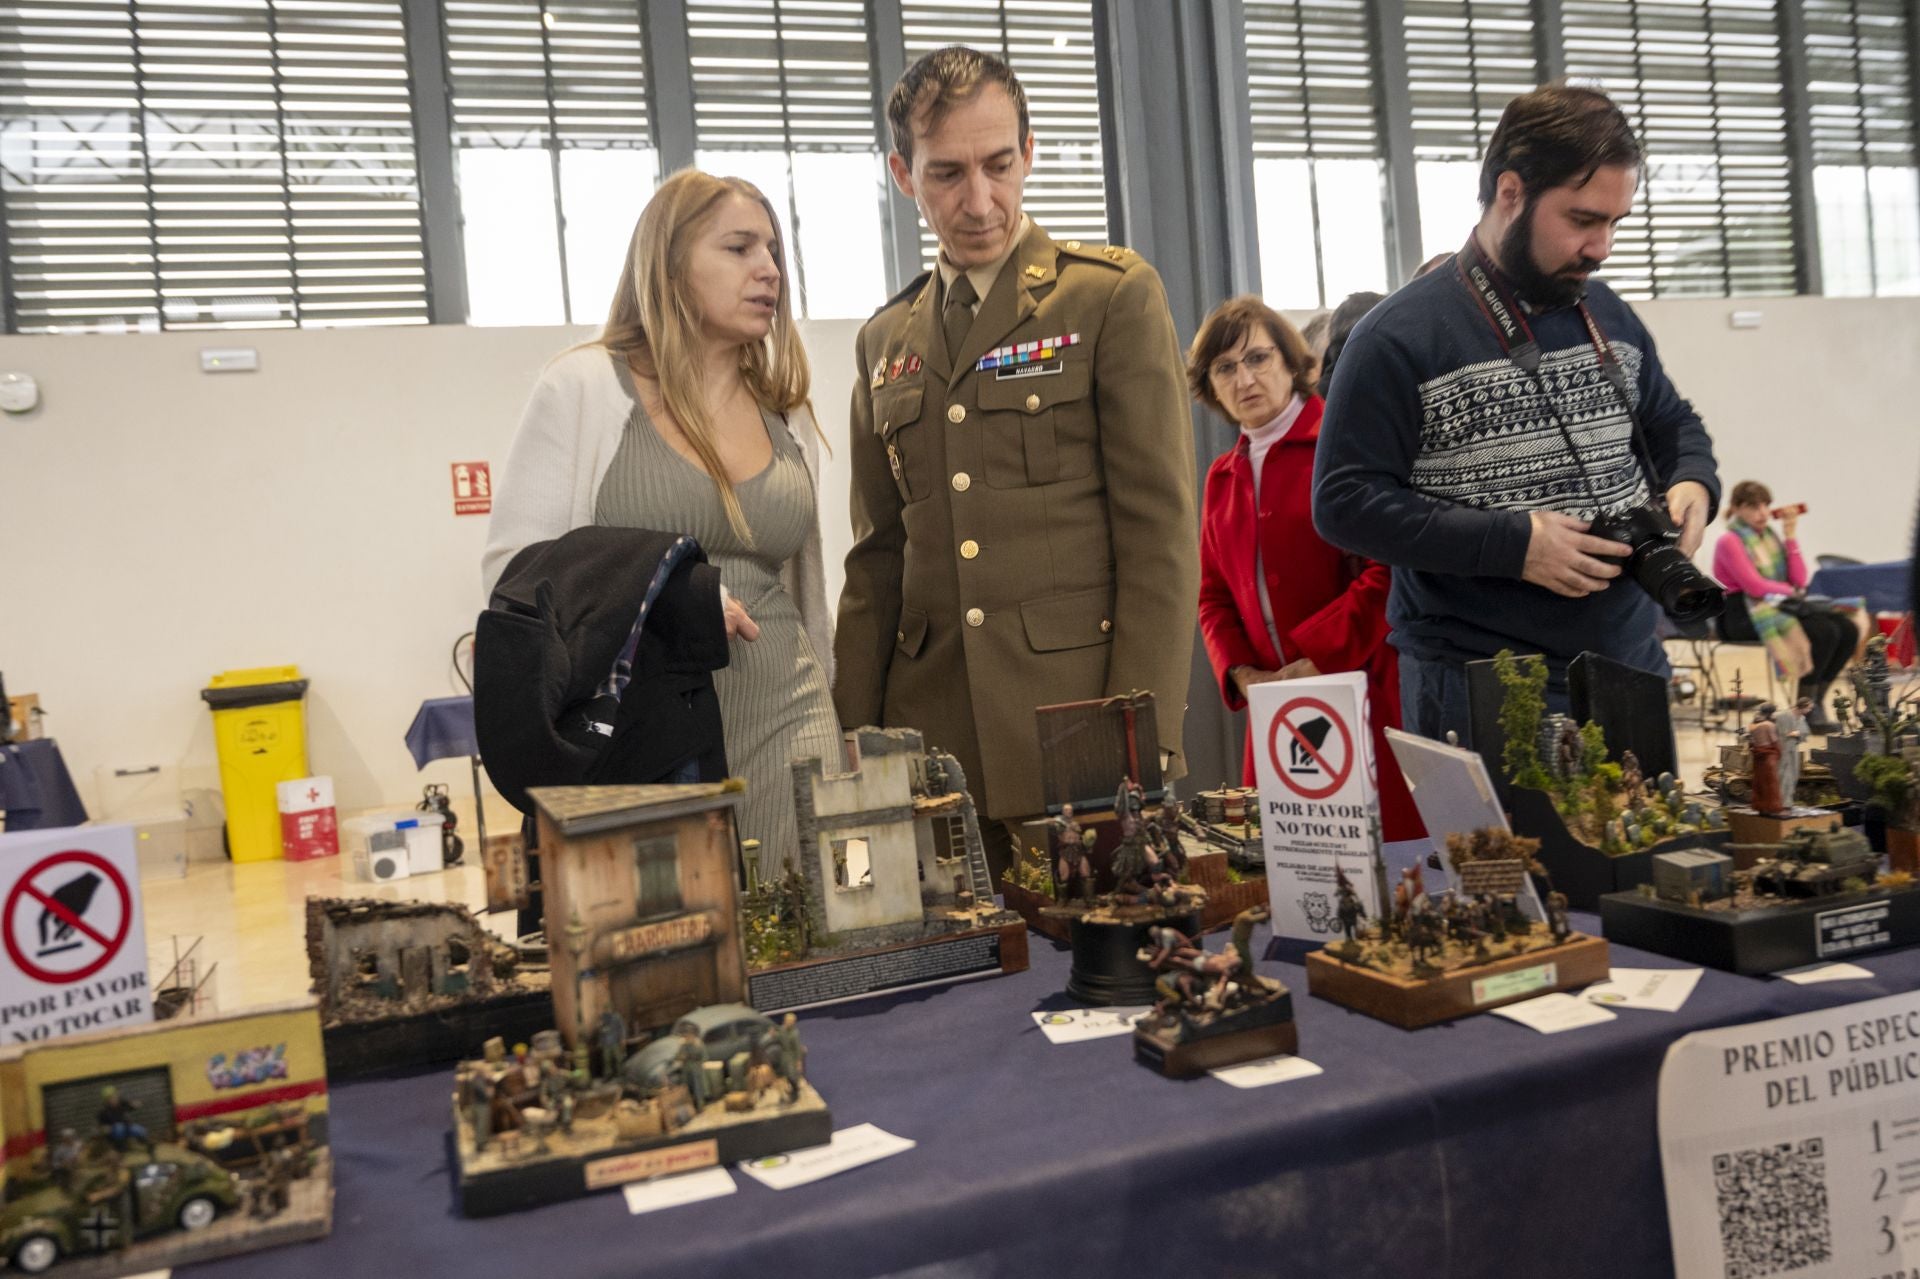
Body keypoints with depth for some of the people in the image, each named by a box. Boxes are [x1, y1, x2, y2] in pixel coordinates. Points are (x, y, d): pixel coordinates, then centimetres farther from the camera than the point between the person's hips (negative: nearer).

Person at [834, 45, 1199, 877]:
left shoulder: (1114, 295, 1)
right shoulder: (886, 340, 15)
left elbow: (1161, 532, -6)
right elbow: (878, 558, 15)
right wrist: (854, 743, 8)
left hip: (1082, 714, -4)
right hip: (932, 740, 4)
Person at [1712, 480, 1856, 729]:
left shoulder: (1769, 535, 15)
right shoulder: (1729, 541, -8)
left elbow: (1799, 580, 7)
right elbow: (1754, 585, -17)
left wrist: (1790, 537, 3)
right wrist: (1788, 590, -3)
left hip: (1776, 605, 8)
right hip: (1742, 614, -8)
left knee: (1848, 630, -9)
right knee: (1824, 632, -26)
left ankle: (1815, 704, -3)